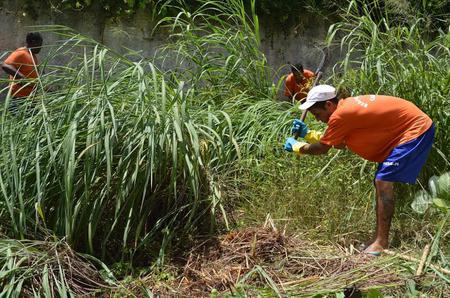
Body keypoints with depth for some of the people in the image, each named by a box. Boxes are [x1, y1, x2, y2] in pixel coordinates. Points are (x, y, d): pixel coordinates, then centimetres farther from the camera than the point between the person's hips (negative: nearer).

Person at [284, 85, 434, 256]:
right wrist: (307, 134, 11)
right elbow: (338, 144, 13)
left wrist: (297, 147, 3)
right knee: (381, 183, 12)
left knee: (383, 182, -17)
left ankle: (381, 243, -16)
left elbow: (322, 148, -12)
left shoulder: (341, 115, -24)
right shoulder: (347, 106, 5)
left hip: (416, 129, -10)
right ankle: (379, 240, 17)